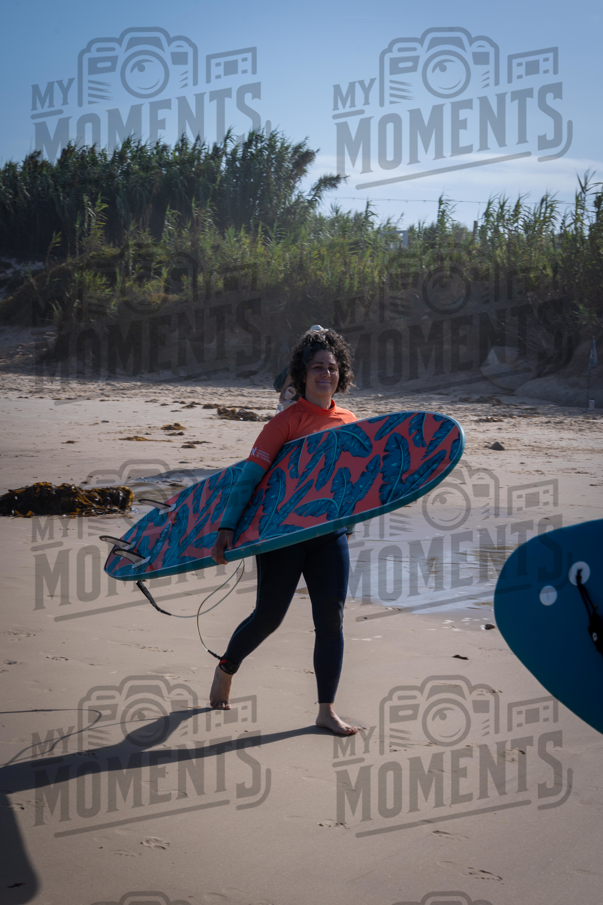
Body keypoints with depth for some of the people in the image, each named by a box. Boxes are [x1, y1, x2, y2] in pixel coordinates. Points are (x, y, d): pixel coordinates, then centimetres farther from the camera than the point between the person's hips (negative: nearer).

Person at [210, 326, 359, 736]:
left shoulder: (349, 422, 7)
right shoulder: (286, 422, -8)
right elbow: (250, 476, -13)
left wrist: (348, 524, 13)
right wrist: (228, 526, -21)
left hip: (330, 534, 4)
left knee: (331, 618, -1)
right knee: (269, 617, 6)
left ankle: (327, 710, 8)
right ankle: (226, 669, 35)